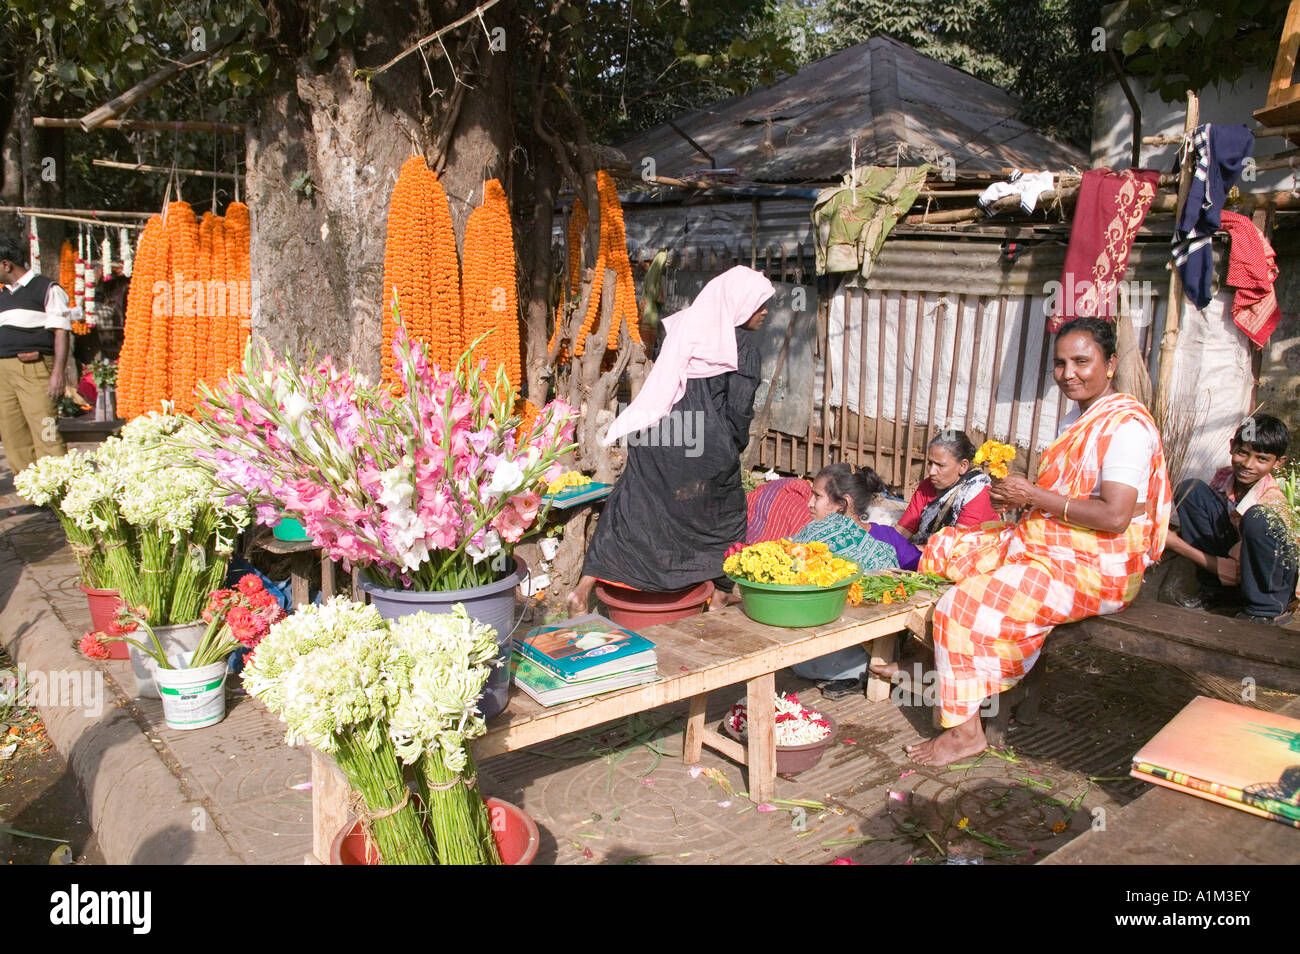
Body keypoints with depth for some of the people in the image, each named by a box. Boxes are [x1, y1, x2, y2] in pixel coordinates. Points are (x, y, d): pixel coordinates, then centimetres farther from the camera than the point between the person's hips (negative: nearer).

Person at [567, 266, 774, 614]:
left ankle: (585, 586, 5)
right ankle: (722, 594, 23)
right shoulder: (742, 344, -5)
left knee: (632, 508, 8)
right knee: (724, 517, 16)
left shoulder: (685, 326, 11)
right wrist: (734, 448, 9)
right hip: (704, 445, -4)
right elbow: (739, 409, -8)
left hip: (655, 435, 5)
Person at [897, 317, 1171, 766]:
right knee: (944, 547, 14)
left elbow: (1115, 516, -27)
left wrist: (1034, 497, -19)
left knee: (961, 605, -22)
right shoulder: (1075, 419, 15)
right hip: (1042, 544, 11)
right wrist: (1018, 496, -1)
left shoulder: (1126, 425, -18)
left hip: (1093, 570, -11)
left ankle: (966, 730, -9)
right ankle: (932, 662, 23)